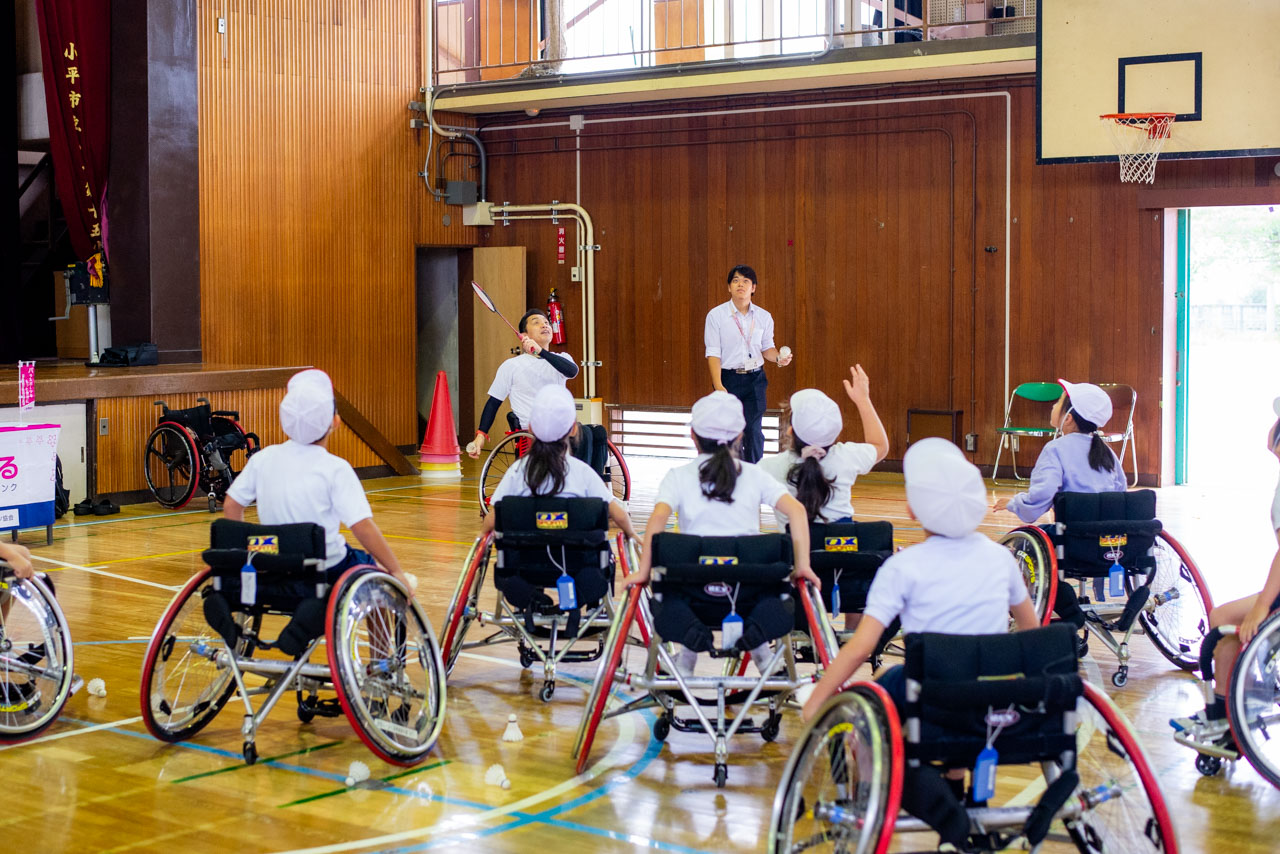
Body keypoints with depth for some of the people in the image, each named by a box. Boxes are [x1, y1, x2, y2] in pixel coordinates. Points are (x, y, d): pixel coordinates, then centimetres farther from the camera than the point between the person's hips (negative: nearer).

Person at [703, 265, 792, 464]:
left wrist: (778, 358, -10)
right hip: (728, 379, -2)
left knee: (754, 432, -1)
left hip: (755, 379, 2)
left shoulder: (764, 317, 6)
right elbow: (713, 353, -7)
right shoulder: (716, 315, -3)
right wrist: (718, 386, -16)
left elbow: (767, 347, 13)